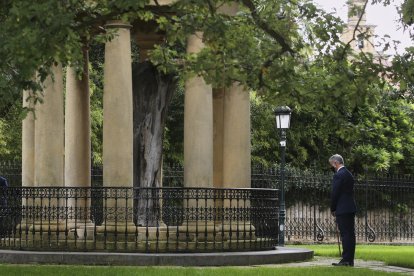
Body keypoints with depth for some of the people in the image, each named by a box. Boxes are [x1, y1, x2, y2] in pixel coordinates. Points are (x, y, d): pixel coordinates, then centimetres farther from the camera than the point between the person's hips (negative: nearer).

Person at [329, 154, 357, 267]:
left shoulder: (338, 175, -13)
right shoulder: (349, 174, 15)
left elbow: (335, 193, -13)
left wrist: (333, 209, -1)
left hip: (342, 210, -9)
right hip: (351, 209, 9)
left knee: (345, 235, -9)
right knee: (350, 234, 9)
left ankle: (346, 260, -9)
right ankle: (350, 260, 12)